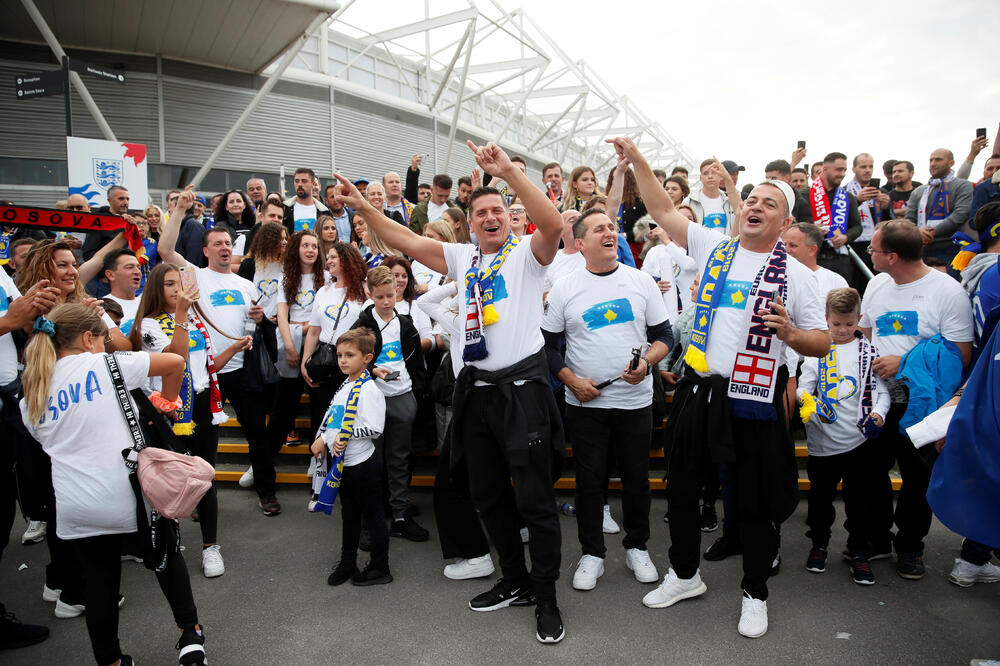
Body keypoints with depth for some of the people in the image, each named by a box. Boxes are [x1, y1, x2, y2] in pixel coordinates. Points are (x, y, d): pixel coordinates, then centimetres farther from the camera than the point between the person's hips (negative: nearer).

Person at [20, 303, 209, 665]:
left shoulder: (31, 398, 9)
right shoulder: (104, 365, -5)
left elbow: (46, 440, 19)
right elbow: (175, 362, -5)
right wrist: (169, 398, 14)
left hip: (76, 509, 4)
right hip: (128, 497, -3)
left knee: (99, 581, 17)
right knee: (167, 554, 20)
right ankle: (190, 637, 24)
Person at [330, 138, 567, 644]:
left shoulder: (526, 254, -1)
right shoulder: (461, 258, 14)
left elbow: (553, 223, -22)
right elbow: (407, 241, 12)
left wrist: (509, 171, -27)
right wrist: (365, 208, 4)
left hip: (523, 388, -6)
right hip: (476, 389, 6)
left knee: (535, 499, 0)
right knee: (487, 495, 16)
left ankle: (546, 598, 15)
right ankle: (515, 582, 33)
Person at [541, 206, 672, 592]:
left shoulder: (641, 281, 3)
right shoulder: (564, 289, 0)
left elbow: (664, 335, 5)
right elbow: (548, 344, 3)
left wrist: (647, 363, -14)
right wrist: (572, 381, -10)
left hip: (636, 400, 1)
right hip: (585, 402, -1)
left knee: (637, 480, 11)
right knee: (589, 481, 7)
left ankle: (637, 548, 31)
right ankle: (592, 554, 24)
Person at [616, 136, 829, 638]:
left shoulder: (796, 274, 1)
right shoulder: (714, 247, 7)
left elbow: (822, 343, 1)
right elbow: (662, 209, 8)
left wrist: (789, 333, -19)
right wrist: (636, 158, 2)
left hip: (754, 402, -3)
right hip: (698, 391, 3)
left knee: (756, 503, 8)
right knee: (681, 487, 14)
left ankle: (755, 593, 30)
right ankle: (684, 575, 36)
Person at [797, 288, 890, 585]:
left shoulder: (868, 352, 4)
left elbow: (881, 390, 3)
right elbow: (803, 387, 1)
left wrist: (878, 413, -16)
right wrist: (807, 400, -21)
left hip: (859, 439, 0)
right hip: (823, 440, 1)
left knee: (861, 501, 6)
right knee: (820, 497, 13)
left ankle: (859, 552, 22)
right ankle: (819, 544, 31)